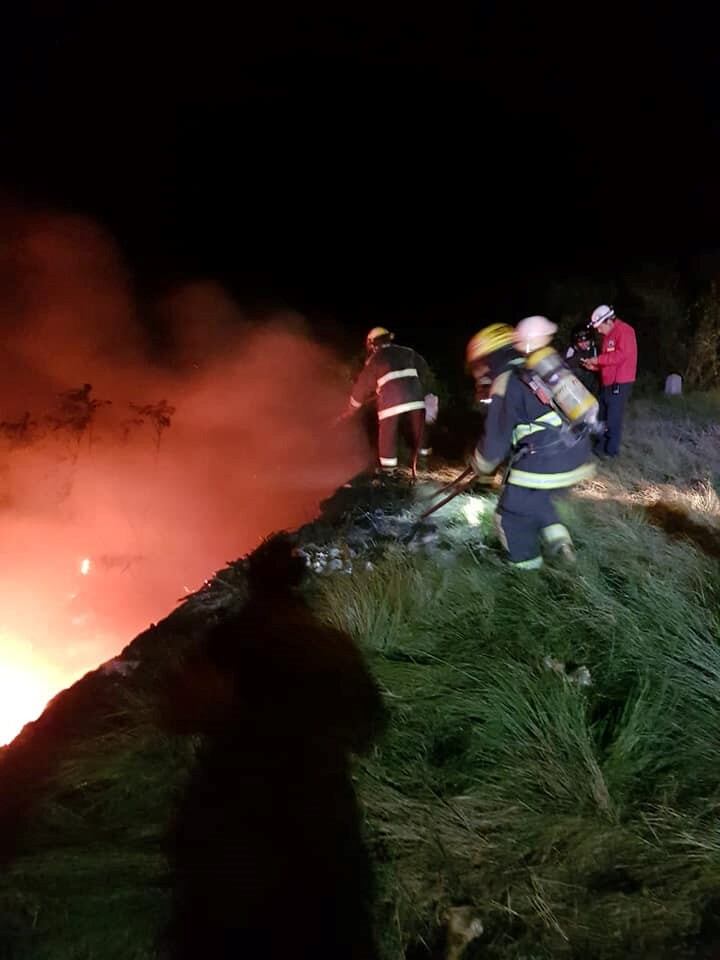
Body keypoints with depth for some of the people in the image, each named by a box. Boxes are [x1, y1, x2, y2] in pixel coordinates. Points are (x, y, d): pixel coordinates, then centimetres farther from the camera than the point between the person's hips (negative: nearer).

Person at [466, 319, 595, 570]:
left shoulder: (506, 384, -11)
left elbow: (496, 438, -8)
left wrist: (481, 466, 10)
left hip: (542, 466, -8)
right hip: (577, 459, 8)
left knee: (513, 514, 15)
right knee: (536, 498, 32)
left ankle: (525, 561, 31)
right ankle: (555, 535, 21)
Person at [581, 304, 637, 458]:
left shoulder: (624, 331, -13)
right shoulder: (608, 335, 16)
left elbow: (621, 355, -25)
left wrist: (598, 359, -18)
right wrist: (594, 366, 4)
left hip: (620, 383, -9)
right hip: (607, 382, 9)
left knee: (614, 419, -4)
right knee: (603, 417, 14)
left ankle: (611, 450, 4)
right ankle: (602, 445, 24)